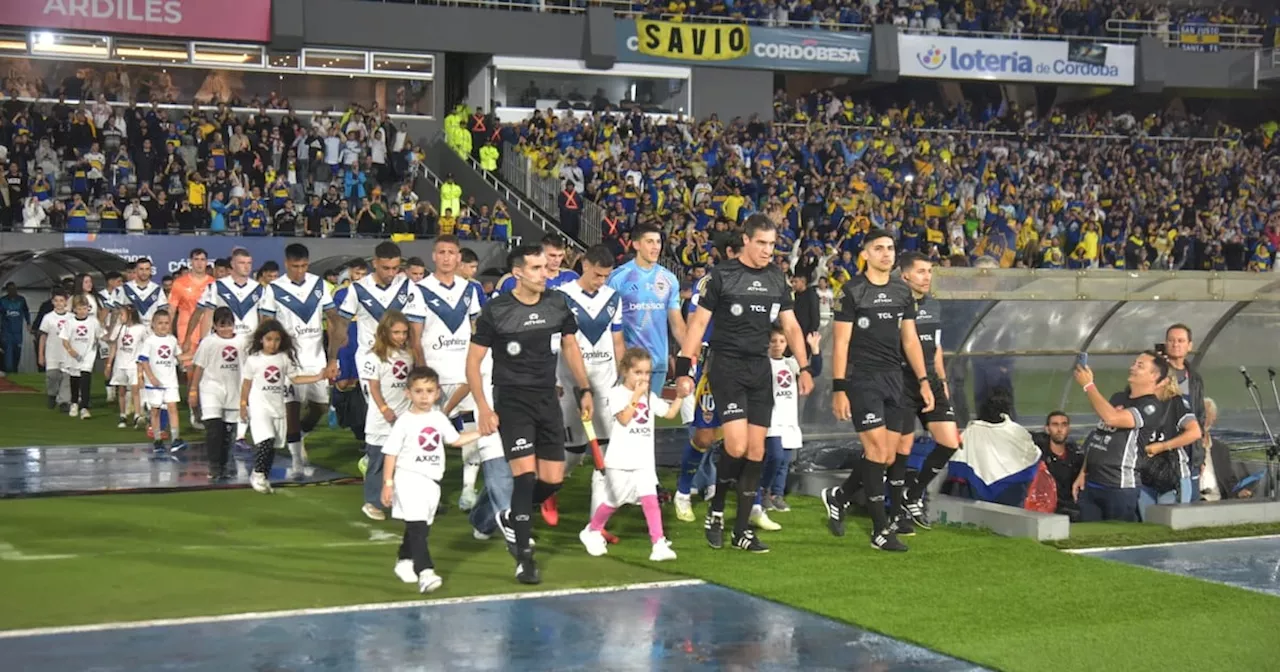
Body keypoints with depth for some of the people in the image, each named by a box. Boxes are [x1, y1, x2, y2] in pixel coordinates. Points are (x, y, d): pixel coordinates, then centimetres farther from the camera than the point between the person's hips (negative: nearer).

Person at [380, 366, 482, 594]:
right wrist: (388, 483, -10)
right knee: (416, 525, -16)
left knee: (422, 526, 14)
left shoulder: (439, 418, 7)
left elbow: (455, 439, 22)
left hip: (432, 480, 6)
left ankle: (404, 561, 34)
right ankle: (425, 572, -23)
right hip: (409, 478, -6)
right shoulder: (405, 421, -9)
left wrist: (480, 432, 17)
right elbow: (390, 453, -7)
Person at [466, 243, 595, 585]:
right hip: (511, 400, -5)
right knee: (526, 474, -15)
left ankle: (510, 518, 31)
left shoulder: (557, 303, 2)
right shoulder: (496, 310, -10)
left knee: (553, 479, 1)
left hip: (547, 399, 5)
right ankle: (524, 559, -6)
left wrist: (584, 389, 13)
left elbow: (570, 346, 17)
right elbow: (473, 361, -5)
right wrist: (483, 409, -11)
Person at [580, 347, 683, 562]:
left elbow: (670, 413, 13)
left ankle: (659, 544, -13)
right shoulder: (617, 394, -7)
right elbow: (624, 418, -20)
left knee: (650, 499, -8)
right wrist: (636, 396, -21)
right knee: (613, 501, 8)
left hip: (644, 460, 4)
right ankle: (592, 532, 31)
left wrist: (679, 396, -1)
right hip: (620, 461, -4)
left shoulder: (650, 396, 12)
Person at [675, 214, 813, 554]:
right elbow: (698, 322, -5)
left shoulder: (777, 277, 10)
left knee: (756, 450, 3)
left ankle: (742, 530, 11)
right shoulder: (721, 274, -6)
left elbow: (791, 326, 17)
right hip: (727, 365, -5)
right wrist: (683, 370, -11)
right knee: (736, 446, -16)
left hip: (760, 368, 5)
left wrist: (804, 367, 11)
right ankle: (715, 513, 8)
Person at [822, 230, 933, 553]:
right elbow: (840, 342, -5)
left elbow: (910, 339, 16)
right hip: (861, 378, -6)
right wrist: (839, 389, -11)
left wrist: (924, 381, 9)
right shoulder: (853, 291, -4)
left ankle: (838, 496, 28)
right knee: (878, 449, -11)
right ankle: (880, 530, -4)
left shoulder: (903, 291, 13)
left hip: (894, 379, 6)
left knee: (887, 456, 5)